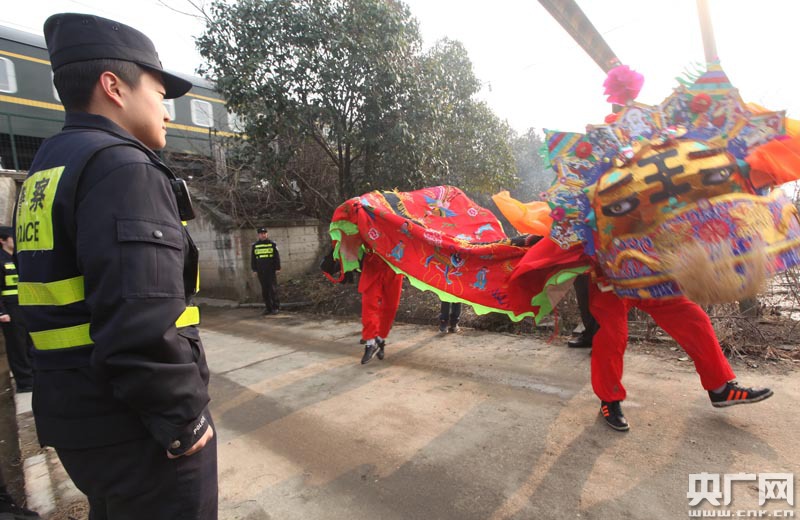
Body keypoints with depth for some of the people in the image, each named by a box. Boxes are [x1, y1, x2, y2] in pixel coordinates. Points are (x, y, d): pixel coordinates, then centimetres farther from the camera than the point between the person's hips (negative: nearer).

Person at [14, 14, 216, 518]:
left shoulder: (46, 171, 12)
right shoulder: (122, 168, -19)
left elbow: (65, 305, 16)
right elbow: (142, 326, -29)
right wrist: (185, 421, -16)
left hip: (82, 418, 9)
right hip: (134, 427, -9)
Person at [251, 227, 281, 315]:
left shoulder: (272, 244, 2)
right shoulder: (255, 245, 7)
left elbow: (277, 257, 3)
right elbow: (252, 258, 11)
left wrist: (278, 268, -2)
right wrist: (254, 270, 6)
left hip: (271, 271, -2)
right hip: (261, 272, 2)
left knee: (273, 289, -2)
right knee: (264, 290, 6)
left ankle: (275, 307, 5)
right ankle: (268, 307, 12)